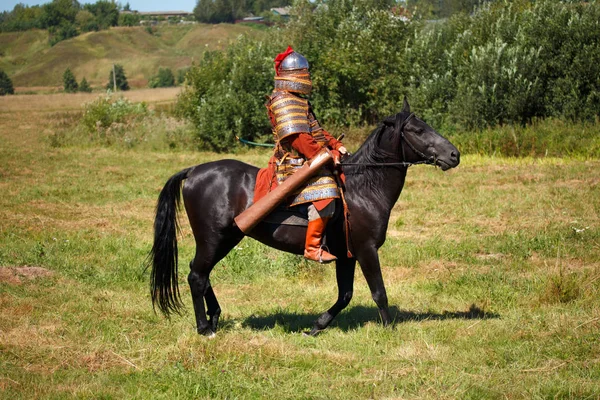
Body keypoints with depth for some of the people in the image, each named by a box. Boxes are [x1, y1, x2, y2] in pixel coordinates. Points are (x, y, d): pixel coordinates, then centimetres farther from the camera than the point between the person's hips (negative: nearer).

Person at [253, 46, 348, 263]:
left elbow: (316, 131, 25)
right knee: (324, 190, -27)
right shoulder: (283, 101, -12)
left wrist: (336, 146, 11)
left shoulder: (298, 100, 22)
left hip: (307, 161, 11)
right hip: (295, 163, -11)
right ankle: (312, 247, -25)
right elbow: (297, 138, -21)